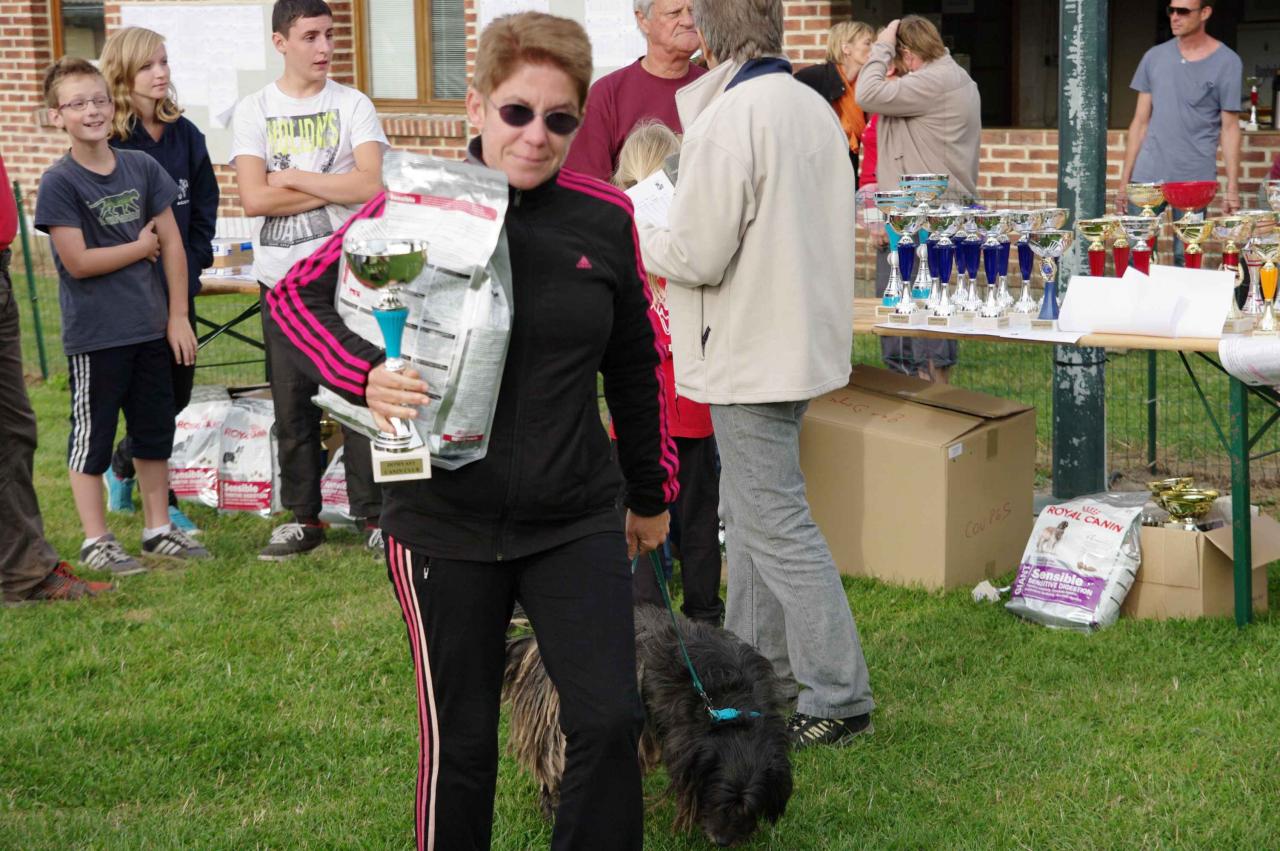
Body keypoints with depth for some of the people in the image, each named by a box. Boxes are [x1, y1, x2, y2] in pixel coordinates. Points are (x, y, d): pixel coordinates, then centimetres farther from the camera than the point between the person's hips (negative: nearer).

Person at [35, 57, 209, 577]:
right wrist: (141, 246, -6)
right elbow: (78, 261, -16)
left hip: (150, 328, 5)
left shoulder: (142, 168, 3)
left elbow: (171, 243, 5)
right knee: (92, 436, 4)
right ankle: (95, 541, 14)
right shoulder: (59, 183, -11)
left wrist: (178, 316, 2)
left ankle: (158, 529, 27)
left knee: (154, 433, 14)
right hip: (94, 334, -5)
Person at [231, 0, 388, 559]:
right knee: (292, 404, 7)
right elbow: (255, 199, -7)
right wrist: (332, 190, -8)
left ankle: (373, 514, 6)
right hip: (281, 277, 2)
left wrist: (292, 178, -8)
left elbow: (372, 184, -12)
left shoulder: (353, 106, 2)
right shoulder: (254, 111, 4)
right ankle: (302, 518, 17)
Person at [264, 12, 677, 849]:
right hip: (446, 523, -2)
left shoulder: (604, 217, 0)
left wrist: (652, 491, 19)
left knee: (610, 719, -4)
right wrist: (365, 375, -24)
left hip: (575, 521, 2)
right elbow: (297, 293, -5)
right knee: (460, 740, 8)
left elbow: (636, 362, 12)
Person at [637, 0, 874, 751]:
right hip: (803, 341, 9)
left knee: (778, 527, -3)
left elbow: (697, 256, -21)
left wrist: (632, 235, -1)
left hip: (751, 355, -9)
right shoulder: (815, 109, 8)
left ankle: (838, 700, 1)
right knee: (753, 511, 20)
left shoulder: (729, 118, -19)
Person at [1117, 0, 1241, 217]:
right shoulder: (1155, 57, 9)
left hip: (1196, 179, -2)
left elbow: (1230, 128, 0)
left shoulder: (1227, 63, 1)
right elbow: (1140, 122, 12)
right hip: (1147, 175, 3)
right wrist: (1124, 181, 8)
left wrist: (1232, 189, -7)